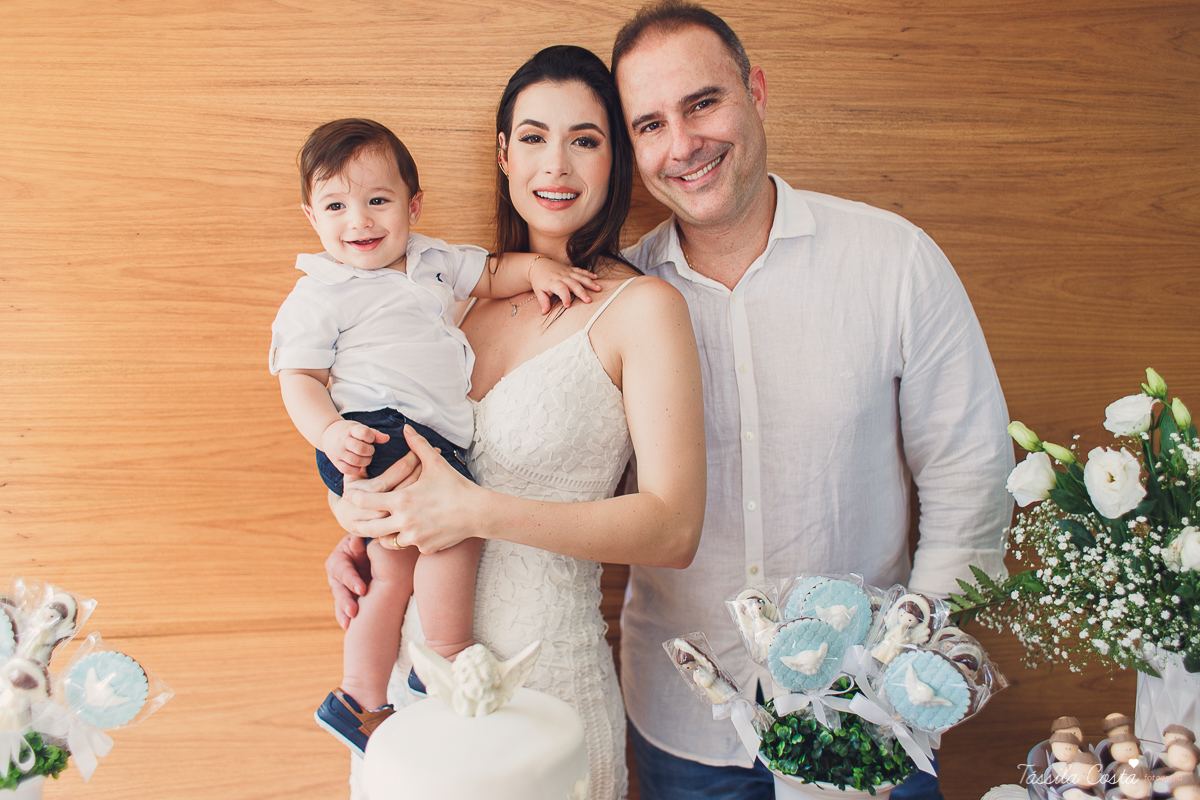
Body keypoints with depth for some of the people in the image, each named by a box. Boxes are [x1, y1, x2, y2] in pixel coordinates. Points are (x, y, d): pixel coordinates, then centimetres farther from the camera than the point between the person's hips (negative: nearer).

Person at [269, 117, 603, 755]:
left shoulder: (432, 260, 17)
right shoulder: (318, 296, -1)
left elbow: (491, 276, 25)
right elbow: (301, 379, -5)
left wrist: (535, 268, 3)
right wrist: (329, 432, -24)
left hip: (432, 437, 8)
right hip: (375, 435, -7)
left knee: (395, 572, 14)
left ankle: (361, 703, 28)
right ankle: (448, 664, -12)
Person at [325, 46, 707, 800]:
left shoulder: (642, 306, -12)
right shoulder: (472, 293, 4)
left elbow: (673, 529, -18)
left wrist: (479, 511, -23)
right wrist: (366, 536, -1)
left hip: (547, 674, -5)